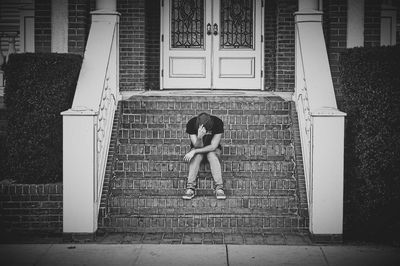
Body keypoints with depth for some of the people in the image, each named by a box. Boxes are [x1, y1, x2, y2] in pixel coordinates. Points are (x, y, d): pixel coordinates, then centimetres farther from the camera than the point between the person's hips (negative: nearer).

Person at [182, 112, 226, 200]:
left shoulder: (218, 123, -27)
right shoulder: (191, 124, -24)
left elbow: (213, 146, -25)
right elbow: (197, 146, -23)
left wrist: (194, 152, -31)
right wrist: (199, 138, -46)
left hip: (213, 148, 0)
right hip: (198, 148, 1)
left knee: (212, 155, -33)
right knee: (196, 156, -32)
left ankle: (219, 188, -38)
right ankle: (190, 188, -36)